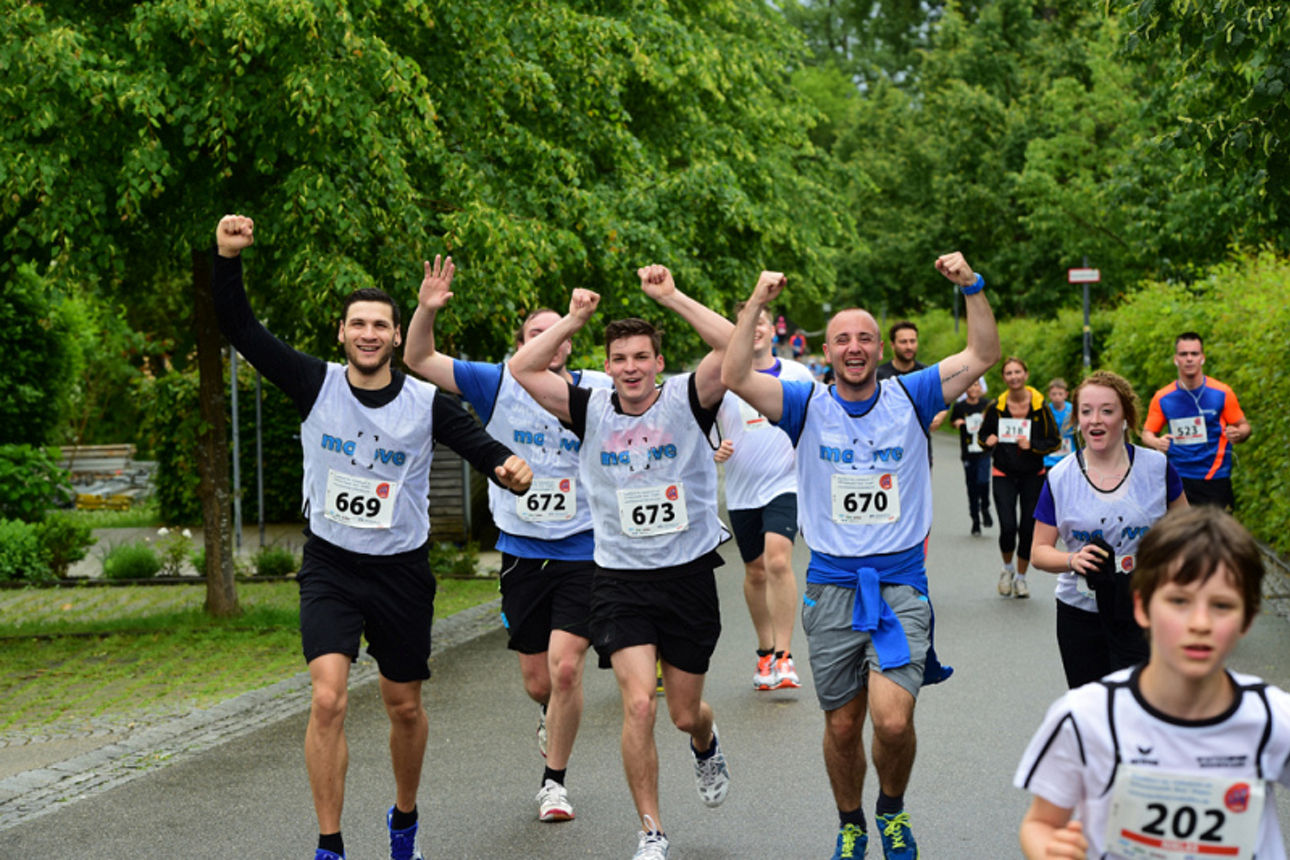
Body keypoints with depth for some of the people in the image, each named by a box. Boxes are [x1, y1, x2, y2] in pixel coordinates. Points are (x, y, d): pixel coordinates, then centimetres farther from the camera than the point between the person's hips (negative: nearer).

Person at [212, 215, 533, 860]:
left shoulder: (427, 403, -7)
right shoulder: (315, 385, -6)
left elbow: (482, 446, -15)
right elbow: (241, 330, -9)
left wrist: (510, 467, -39)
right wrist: (228, 259, -23)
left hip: (402, 570, 1)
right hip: (330, 567, -1)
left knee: (405, 708, 13)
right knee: (328, 699, -18)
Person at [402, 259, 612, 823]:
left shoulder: (597, 391, -2)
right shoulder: (499, 386, -1)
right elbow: (419, 359, -4)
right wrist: (427, 310, -21)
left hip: (582, 551, -1)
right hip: (522, 552, 1)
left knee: (565, 667, -12)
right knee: (536, 680, 8)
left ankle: (554, 780, 8)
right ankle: (554, 713, 46)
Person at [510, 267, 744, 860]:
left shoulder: (686, 400, -4)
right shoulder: (591, 411, 0)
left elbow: (734, 347, -20)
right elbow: (522, 369, -7)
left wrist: (671, 297, -19)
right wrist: (574, 319, -10)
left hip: (690, 573, 0)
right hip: (620, 578, 0)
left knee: (685, 713, 11)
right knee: (638, 705, -13)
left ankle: (706, 746, 50)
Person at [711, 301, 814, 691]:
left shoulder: (798, 375, 3)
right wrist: (713, 450, -13)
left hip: (784, 484, -2)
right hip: (740, 490, 2)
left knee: (778, 560, -22)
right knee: (755, 571, 12)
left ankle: (783, 656, -16)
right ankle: (765, 651, 31)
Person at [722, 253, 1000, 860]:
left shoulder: (910, 398, 3)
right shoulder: (808, 406, 2)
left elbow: (983, 355, -1)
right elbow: (735, 377, -10)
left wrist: (972, 287, -12)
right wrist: (756, 305, -16)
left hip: (901, 586, -1)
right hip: (831, 587, 1)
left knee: (892, 721, -15)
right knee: (842, 726, 10)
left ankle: (892, 808, 16)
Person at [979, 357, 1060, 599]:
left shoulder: (1040, 407, -5)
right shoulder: (996, 407, -2)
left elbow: (1054, 441, 0)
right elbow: (983, 434, 12)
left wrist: (1032, 445, -17)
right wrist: (989, 441, -11)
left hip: (1032, 475, 0)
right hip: (1004, 475, 0)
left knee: (1029, 529, 3)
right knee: (1008, 527, -12)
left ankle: (1021, 576, 24)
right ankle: (1007, 568, 17)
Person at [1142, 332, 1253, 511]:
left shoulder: (1222, 393, -2)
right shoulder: (1162, 398, 2)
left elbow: (1245, 427, 5)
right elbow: (1147, 433, 9)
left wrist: (1238, 434, -19)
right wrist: (1156, 442, -15)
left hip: (1215, 479, -1)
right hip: (1178, 480, 1)